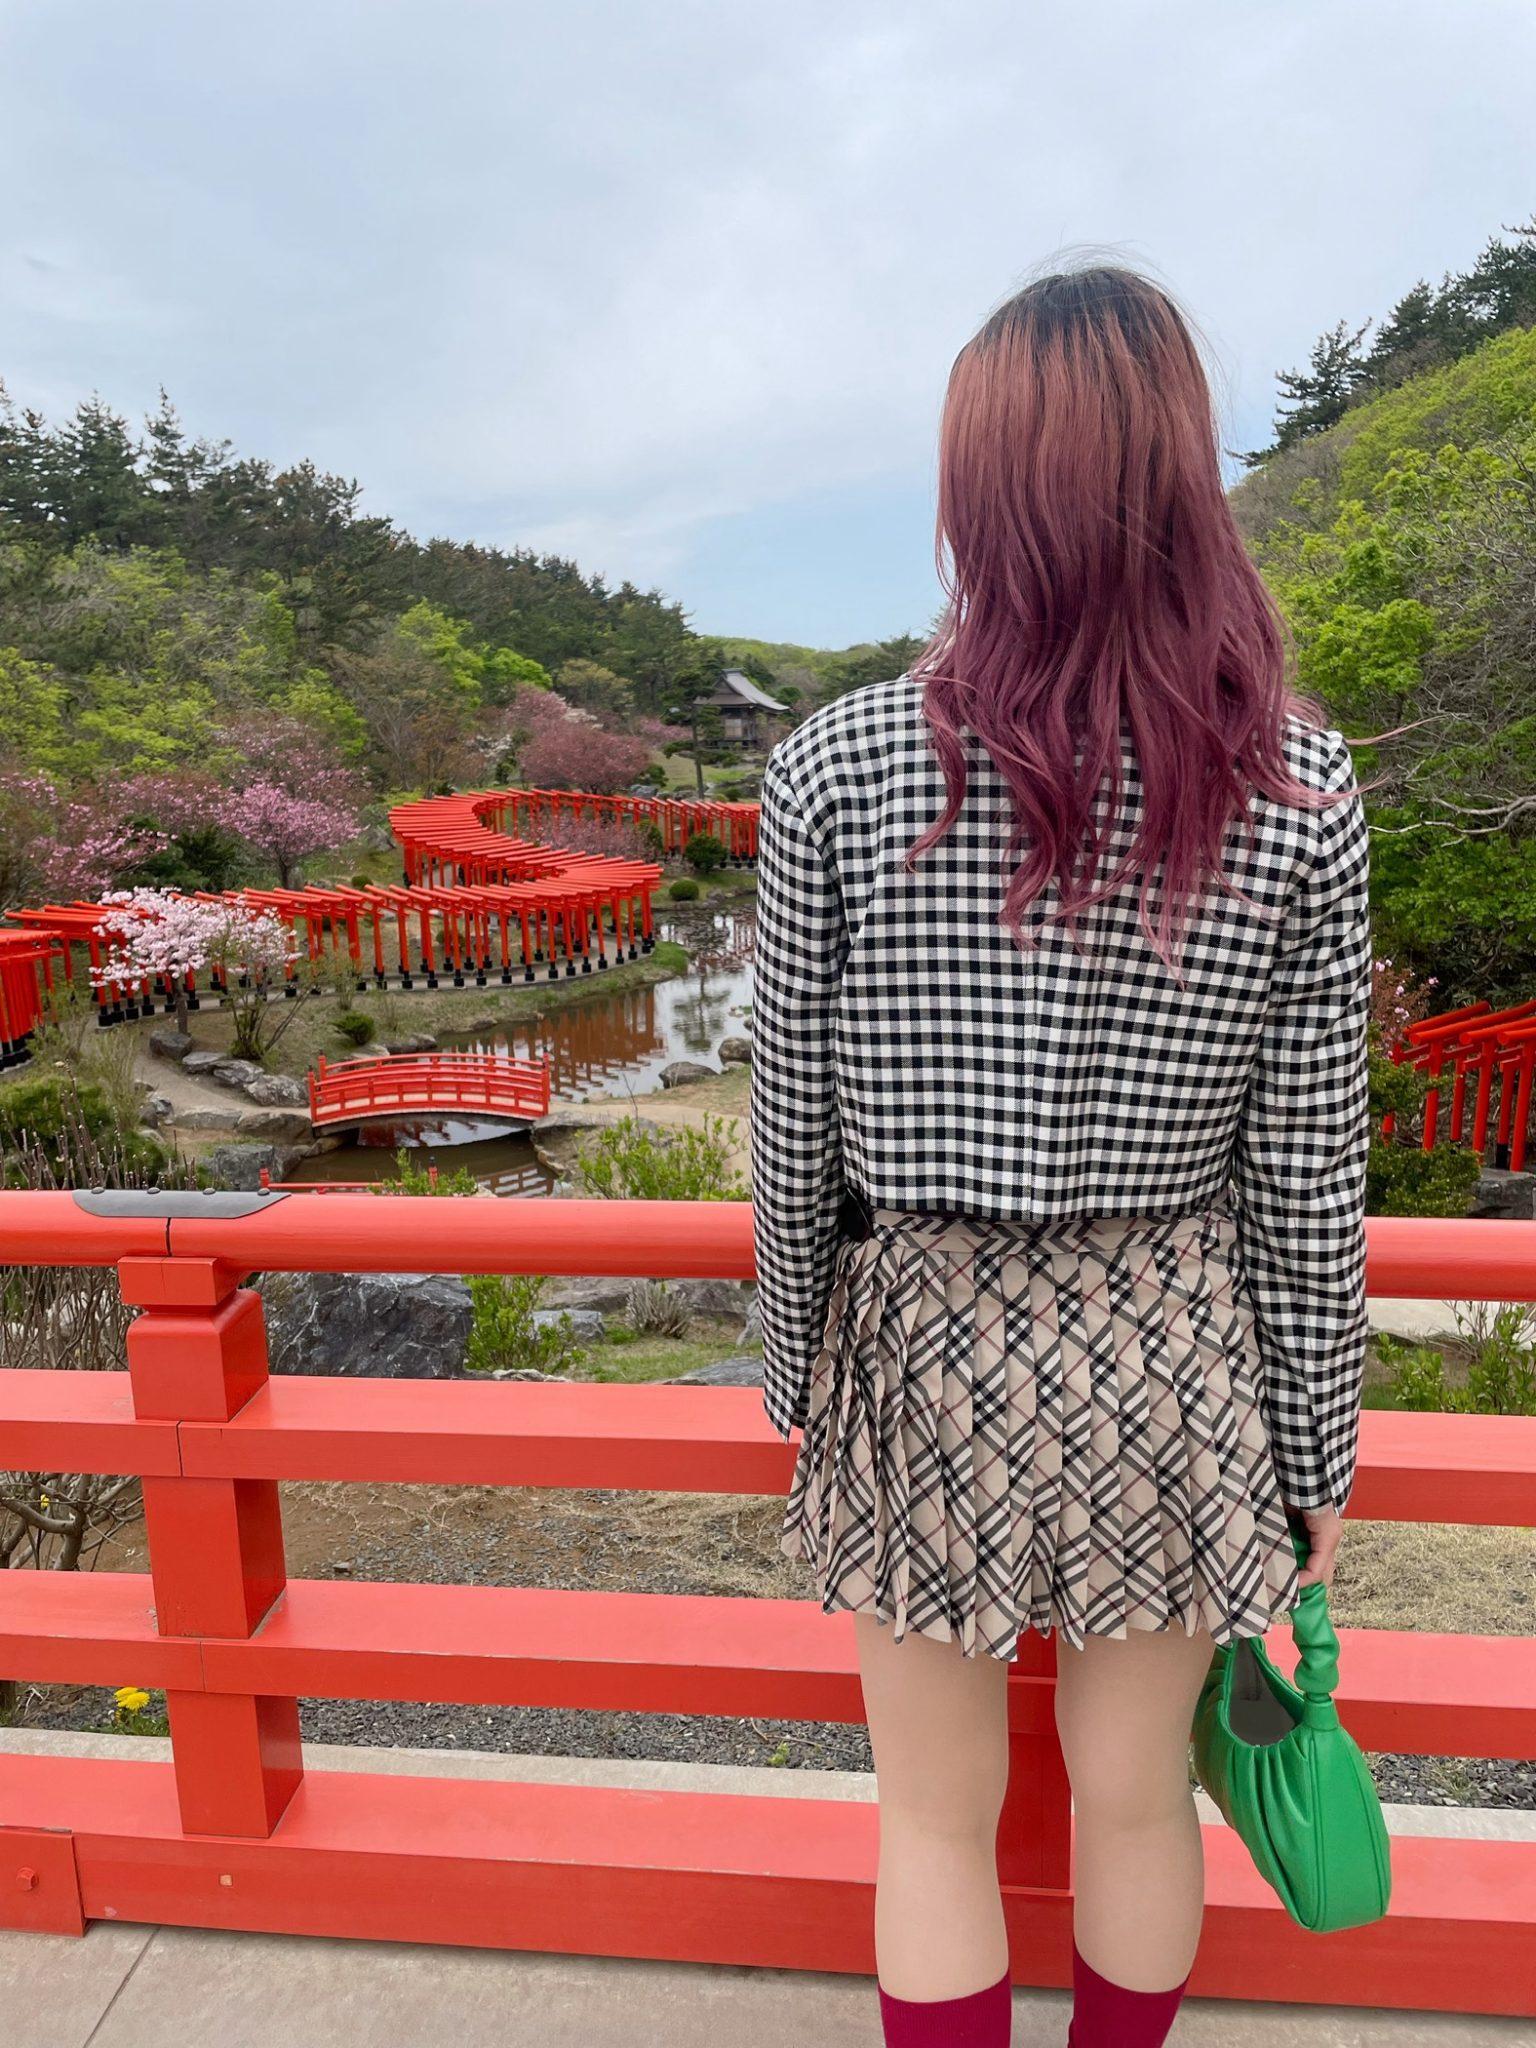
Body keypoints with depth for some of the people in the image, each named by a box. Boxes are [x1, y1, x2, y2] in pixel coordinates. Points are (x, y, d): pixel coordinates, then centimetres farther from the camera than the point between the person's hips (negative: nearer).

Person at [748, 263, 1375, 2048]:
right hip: (1170, 1358, 2)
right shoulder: (1301, 791, -10)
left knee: (939, 1817, 20)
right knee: (1136, 1798, 25)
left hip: (922, 1345, -1)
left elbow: (794, 1128, -8)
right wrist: (1315, 1453, 8)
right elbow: (1306, 1171, -5)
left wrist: (794, 1369, 9)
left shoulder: (837, 766, -15)